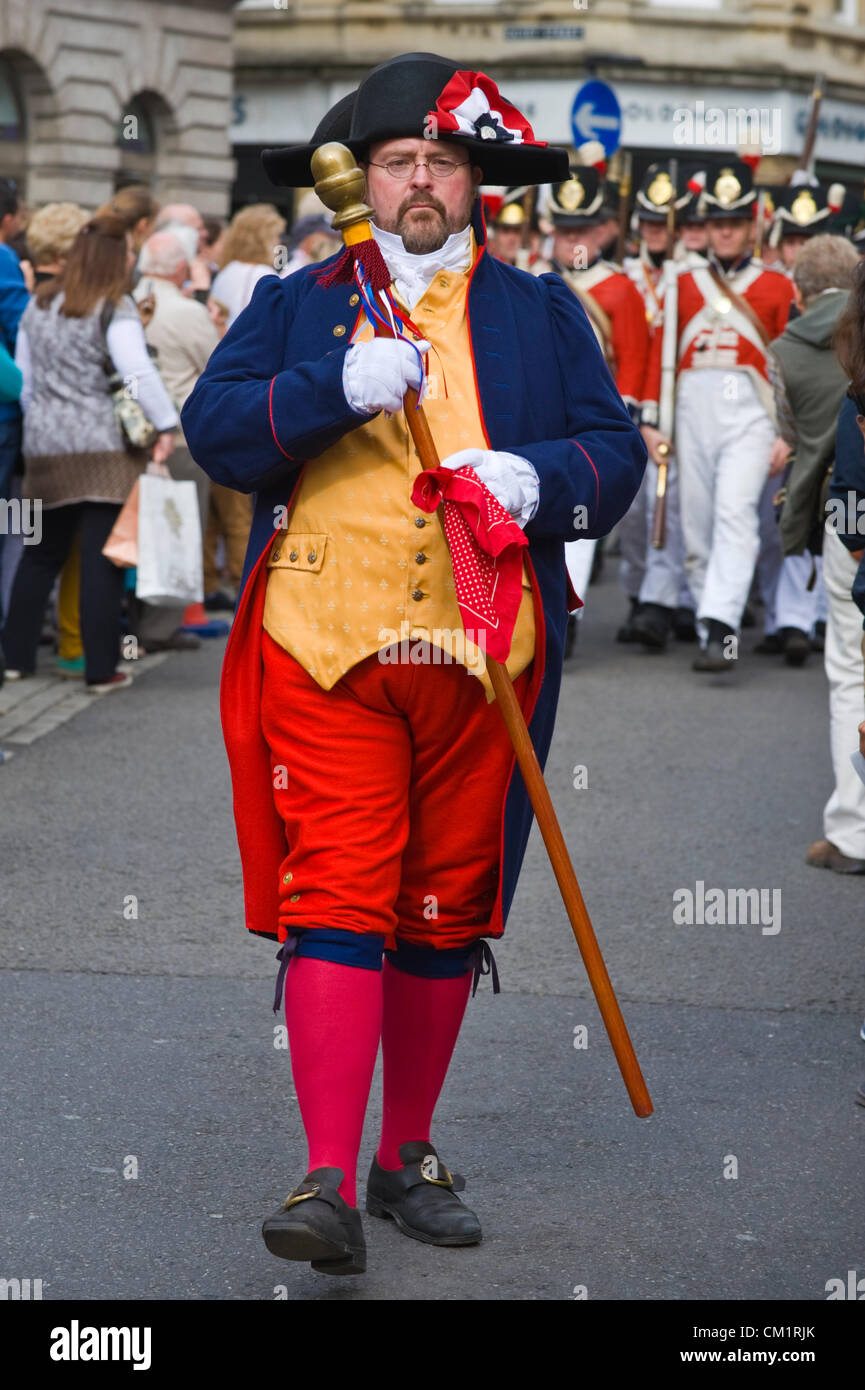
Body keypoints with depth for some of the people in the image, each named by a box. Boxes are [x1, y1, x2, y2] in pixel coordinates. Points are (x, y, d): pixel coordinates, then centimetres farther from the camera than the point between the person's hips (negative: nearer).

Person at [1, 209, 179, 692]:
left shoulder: (39, 304, 11)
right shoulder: (116, 308, -9)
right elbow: (139, 371, -19)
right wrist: (167, 424, -12)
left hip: (46, 448, 6)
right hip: (103, 448, -6)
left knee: (41, 554, 16)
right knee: (103, 558, -2)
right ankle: (101, 668, -1)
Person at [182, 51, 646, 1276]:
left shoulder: (540, 313, 14)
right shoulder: (295, 304, 12)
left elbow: (616, 448, 8)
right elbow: (214, 429, -1)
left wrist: (539, 479, -13)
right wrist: (339, 386, -17)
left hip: (482, 660, 2)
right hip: (325, 650, -2)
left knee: (446, 917, 9)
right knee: (335, 902, -12)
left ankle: (409, 1157, 23)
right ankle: (329, 1183, -13)